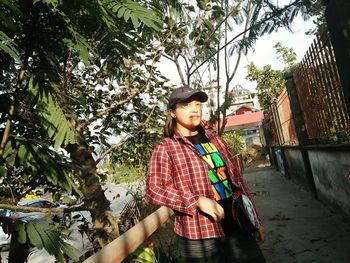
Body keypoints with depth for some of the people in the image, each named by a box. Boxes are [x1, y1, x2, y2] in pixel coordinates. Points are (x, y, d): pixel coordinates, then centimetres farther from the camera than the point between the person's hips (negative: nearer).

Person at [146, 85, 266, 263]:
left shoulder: (215, 140, 9)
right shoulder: (165, 148, -6)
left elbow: (237, 180, 11)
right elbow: (153, 190, -14)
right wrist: (197, 200, -22)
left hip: (236, 228, 5)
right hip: (198, 236, -4)